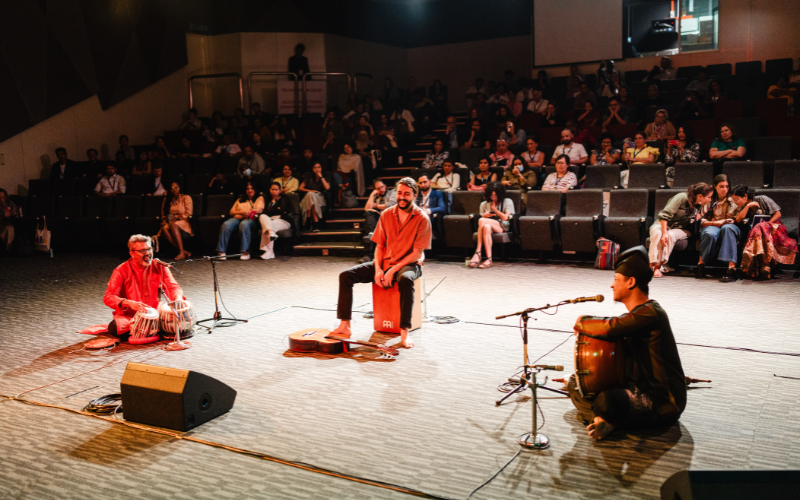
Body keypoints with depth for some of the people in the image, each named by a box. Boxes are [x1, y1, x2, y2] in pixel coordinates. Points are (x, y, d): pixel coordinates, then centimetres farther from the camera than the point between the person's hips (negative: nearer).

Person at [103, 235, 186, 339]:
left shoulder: (159, 267, 2)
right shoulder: (122, 271, -8)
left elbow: (172, 287, 4)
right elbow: (108, 297, -14)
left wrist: (178, 297, -22)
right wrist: (130, 303, -33)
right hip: (128, 316, -3)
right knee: (114, 327, -35)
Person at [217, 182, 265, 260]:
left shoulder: (259, 198, 23)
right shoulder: (240, 200, 32)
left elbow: (259, 210, 4)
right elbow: (231, 212, 18)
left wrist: (247, 213, -4)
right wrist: (242, 212, -2)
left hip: (250, 219, -3)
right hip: (237, 218, 3)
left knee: (244, 224, -42)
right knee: (226, 225, -32)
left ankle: (245, 252, -47)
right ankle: (221, 252, -37)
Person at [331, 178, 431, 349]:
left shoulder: (422, 219, -9)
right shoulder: (386, 215, 5)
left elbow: (417, 253, -14)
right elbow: (379, 245, 8)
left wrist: (393, 270, -21)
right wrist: (378, 269, -10)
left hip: (409, 264, -5)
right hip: (385, 262, 5)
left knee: (406, 279, -42)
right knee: (346, 275, -12)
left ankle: (404, 332, -35)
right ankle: (345, 325, -10)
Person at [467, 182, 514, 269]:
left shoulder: (508, 202, 10)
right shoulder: (484, 204, 22)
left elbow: (505, 218, -1)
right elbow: (482, 216, 16)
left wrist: (494, 208, 3)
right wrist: (485, 215, -7)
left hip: (503, 227, -3)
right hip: (490, 226, 3)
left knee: (482, 221, -31)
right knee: (486, 227, -38)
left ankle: (478, 254, -35)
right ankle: (488, 259, -45)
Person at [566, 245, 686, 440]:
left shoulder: (650, 313, -21)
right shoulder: (636, 313, 11)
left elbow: (609, 328, -34)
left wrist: (581, 323, -14)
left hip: (663, 403, -10)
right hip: (638, 388, 10)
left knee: (606, 401, -39)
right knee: (575, 383, 13)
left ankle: (610, 420, -6)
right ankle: (607, 420, -8)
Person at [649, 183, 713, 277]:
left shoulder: (699, 207, 3)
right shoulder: (682, 198, -16)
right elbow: (664, 215, -23)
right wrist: (664, 233, -31)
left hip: (679, 229, 4)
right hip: (662, 224, -3)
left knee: (671, 235, -33)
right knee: (657, 234, -38)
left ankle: (660, 266, -36)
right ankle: (653, 264, -42)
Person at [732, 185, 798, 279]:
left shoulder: (762, 199, 5)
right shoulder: (742, 207, 16)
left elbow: (778, 214, 1)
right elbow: (738, 220, -5)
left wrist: (767, 224, -14)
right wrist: (748, 206, -8)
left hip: (773, 226, -3)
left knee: (759, 230, -37)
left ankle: (765, 264, -43)